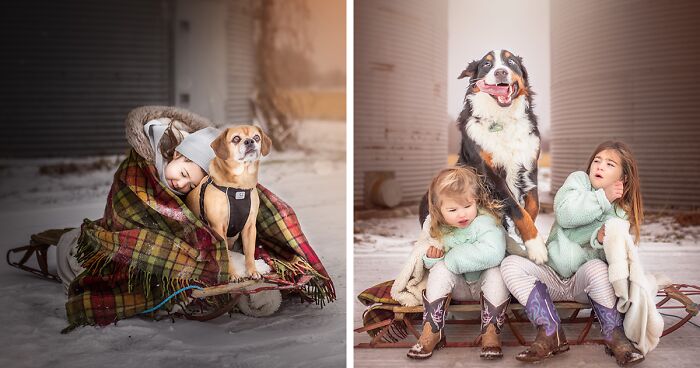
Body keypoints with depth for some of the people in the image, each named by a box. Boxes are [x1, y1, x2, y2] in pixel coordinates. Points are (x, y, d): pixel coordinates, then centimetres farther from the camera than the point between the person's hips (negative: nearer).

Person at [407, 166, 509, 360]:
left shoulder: (486, 222, -24)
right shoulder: (436, 227, -7)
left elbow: (492, 253, -43)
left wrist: (452, 258, -31)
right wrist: (431, 258, -18)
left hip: (485, 284, -4)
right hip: (458, 286, 4)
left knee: (495, 273, -33)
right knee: (440, 269, -24)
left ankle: (491, 332, -23)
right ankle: (432, 331, -22)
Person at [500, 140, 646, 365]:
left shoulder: (622, 214, 3)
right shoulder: (579, 180, 4)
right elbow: (565, 214, -15)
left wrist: (601, 241, -30)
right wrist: (603, 198, -17)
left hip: (584, 281, -1)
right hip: (552, 276, 2)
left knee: (597, 267, -34)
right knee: (510, 264, -21)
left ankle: (614, 335, -17)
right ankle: (550, 332, -29)